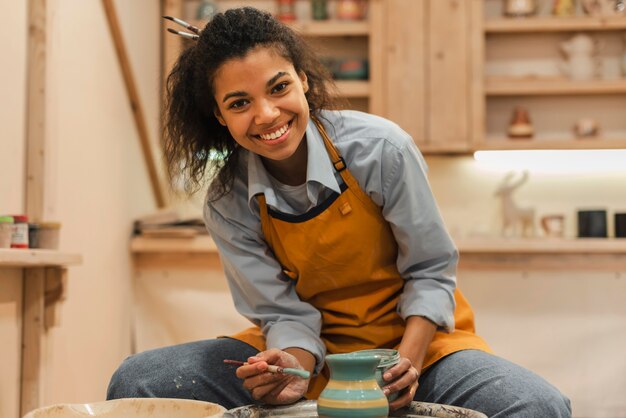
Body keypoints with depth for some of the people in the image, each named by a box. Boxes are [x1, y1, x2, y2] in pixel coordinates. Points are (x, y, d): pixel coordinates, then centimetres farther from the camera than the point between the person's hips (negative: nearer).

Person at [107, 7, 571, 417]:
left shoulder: (380, 149, -19)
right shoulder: (227, 204, -11)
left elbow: (431, 271, -10)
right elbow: (284, 310, -7)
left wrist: (408, 360, -24)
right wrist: (295, 367, -29)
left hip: (412, 337, -1)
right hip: (313, 352, 2)